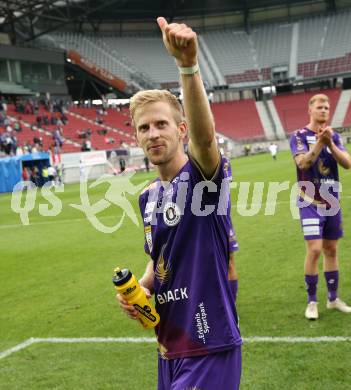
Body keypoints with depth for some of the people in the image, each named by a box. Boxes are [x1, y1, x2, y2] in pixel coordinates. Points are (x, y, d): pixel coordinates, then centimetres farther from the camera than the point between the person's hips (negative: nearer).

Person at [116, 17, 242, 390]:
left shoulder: (203, 177, -13)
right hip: (169, 346, 8)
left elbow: (205, 135, -37)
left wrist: (188, 64, -51)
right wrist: (141, 288, 1)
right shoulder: (148, 197, 8)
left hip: (209, 348, -7)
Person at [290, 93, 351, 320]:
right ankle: (312, 302, -1)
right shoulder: (300, 136, -6)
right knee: (315, 250, -13)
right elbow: (303, 163, -21)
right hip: (310, 202, -5)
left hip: (332, 202, 5)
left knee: (331, 250, 12)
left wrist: (330, 144, -19)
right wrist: (319, 142, -31)